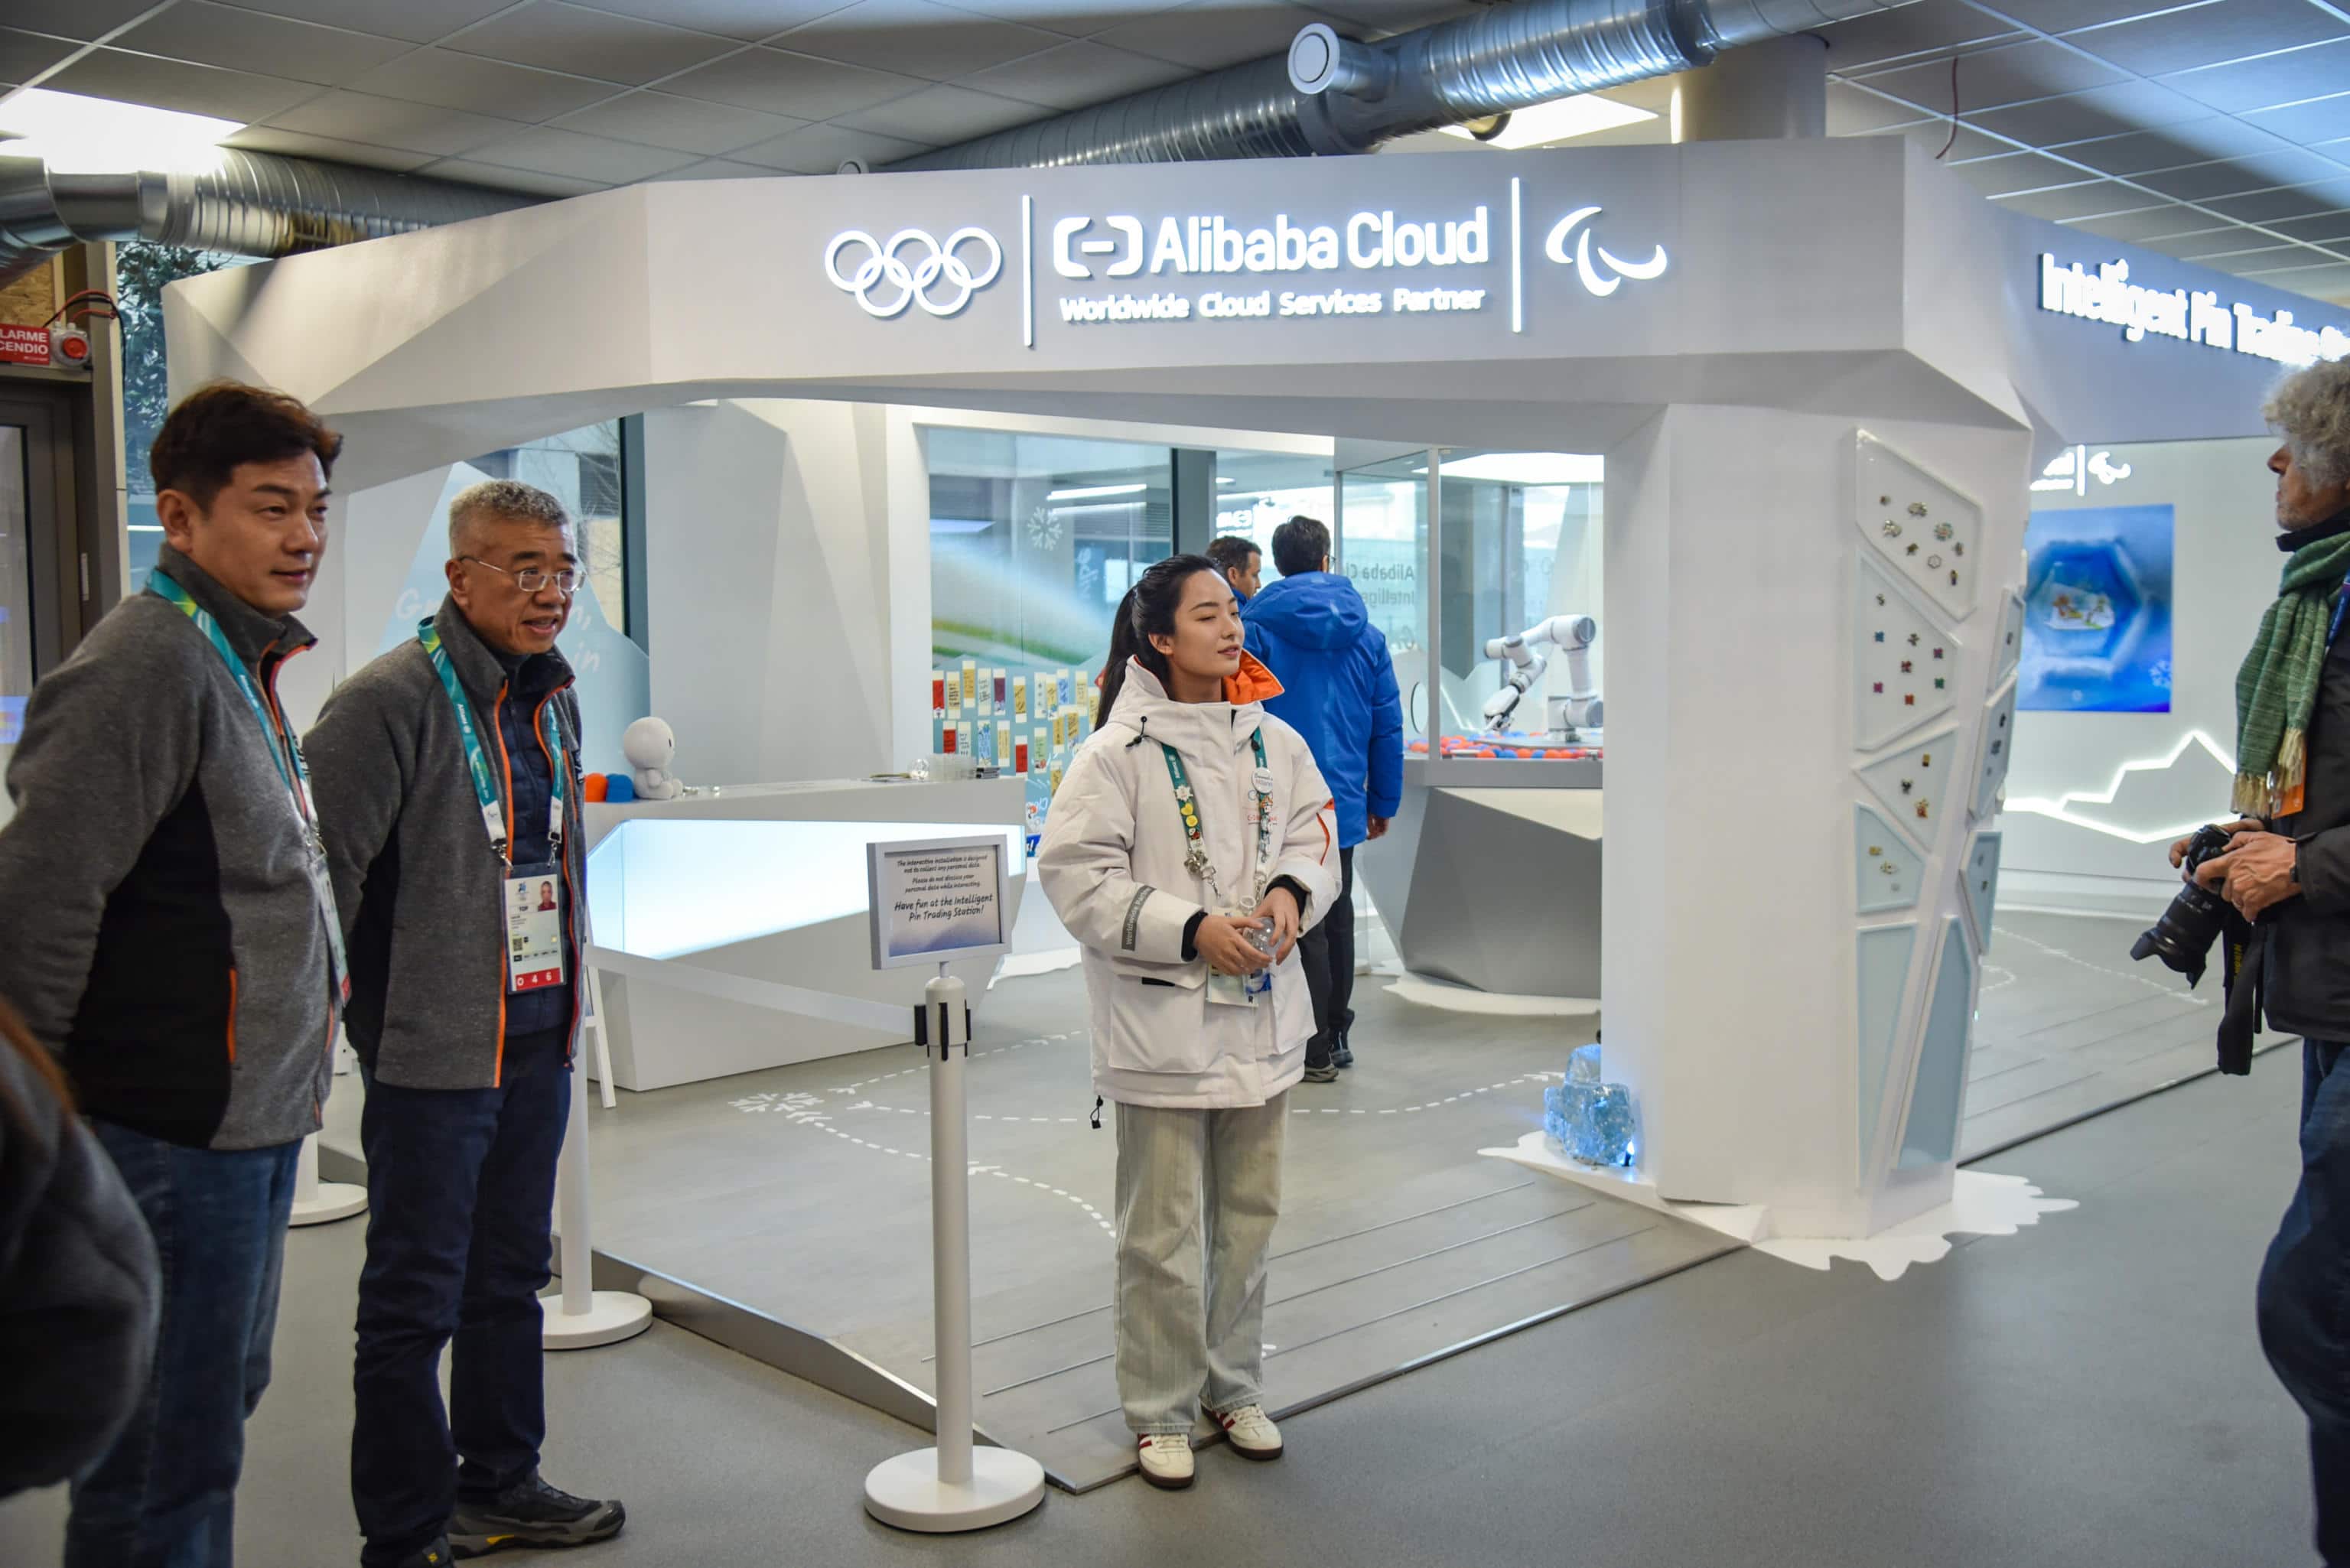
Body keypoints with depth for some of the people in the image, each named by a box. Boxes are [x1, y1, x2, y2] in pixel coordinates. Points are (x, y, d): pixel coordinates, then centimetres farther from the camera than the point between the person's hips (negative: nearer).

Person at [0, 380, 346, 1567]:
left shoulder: (239, 660, 14)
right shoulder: (148, 664, -18)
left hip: (251, 1121, 10)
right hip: (172, 1134, -10)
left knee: (222, 1395, 21)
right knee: (166, 1458, 1)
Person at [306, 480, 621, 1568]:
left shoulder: (552, 699, 10)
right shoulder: (390, 700, -15)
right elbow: (320, 865, -16)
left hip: (537, 1042, 8)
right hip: (433, 1052, -8)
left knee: (511, 1276, 18)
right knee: (416, 1297, 2)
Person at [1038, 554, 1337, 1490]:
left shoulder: (1273, 740, 4)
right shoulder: (1117, 754, -12)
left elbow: (1314, 833, 14)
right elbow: (1077, 875, -13)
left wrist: (1291, 893, -8)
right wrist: (1191, 929, -20)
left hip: (1260, 1011, 6)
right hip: (1160, 1021, -5)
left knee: (1248, 1213, 17)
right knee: (1163, 1229, 5)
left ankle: (1234, 1387, 34)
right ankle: (1160, 1410, 22)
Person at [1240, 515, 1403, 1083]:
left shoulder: (1255, 629, -7)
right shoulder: (1367, 635, 5)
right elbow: (1388, 727, 6)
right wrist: (1383, 801, 13)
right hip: (1344, 804, 4)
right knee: (1337, 918, 17)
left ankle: (1315, 1051, 6)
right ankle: (1338, 1036, 27)